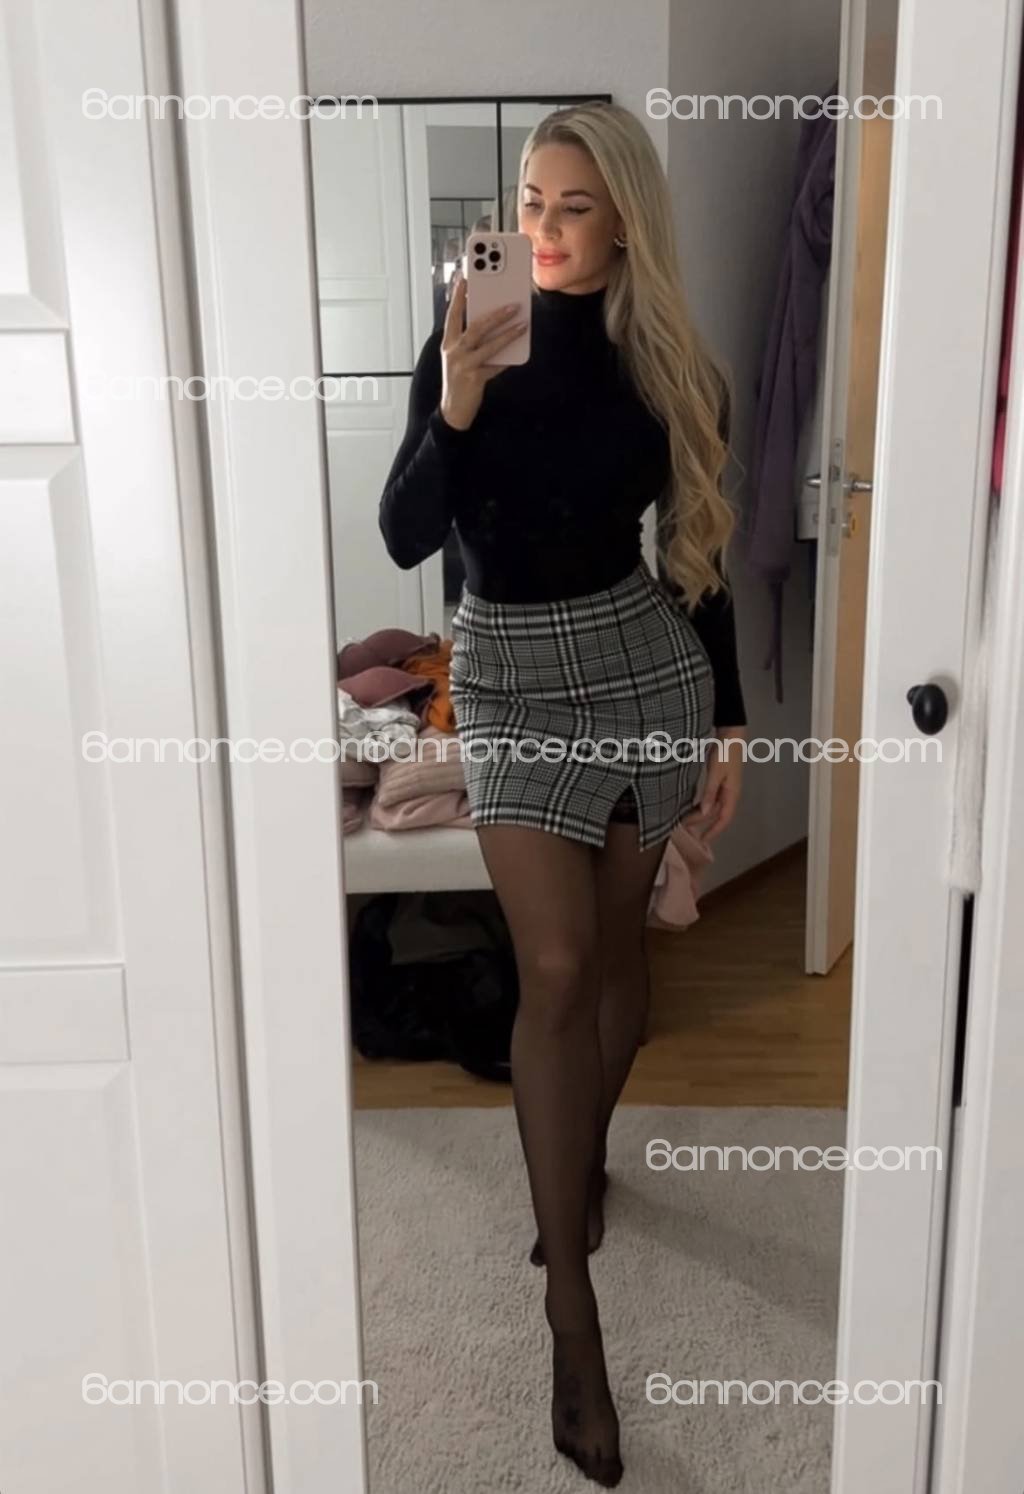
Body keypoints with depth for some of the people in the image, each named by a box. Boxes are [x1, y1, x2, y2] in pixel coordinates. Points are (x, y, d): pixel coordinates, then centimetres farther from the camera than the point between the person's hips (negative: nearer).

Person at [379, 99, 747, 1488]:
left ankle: (584, 1152, 42)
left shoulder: (674, 368, 0)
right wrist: (456, 409, -24)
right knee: (554, 968, -8)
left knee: (616, 944, 13)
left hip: (644, 659, 2)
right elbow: (404, 538, -9)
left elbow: (701, 561, 5)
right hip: (512, 671, -2)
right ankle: (571, 1306, 2)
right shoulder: (468, 344, -4)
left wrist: (728, 721, 4)